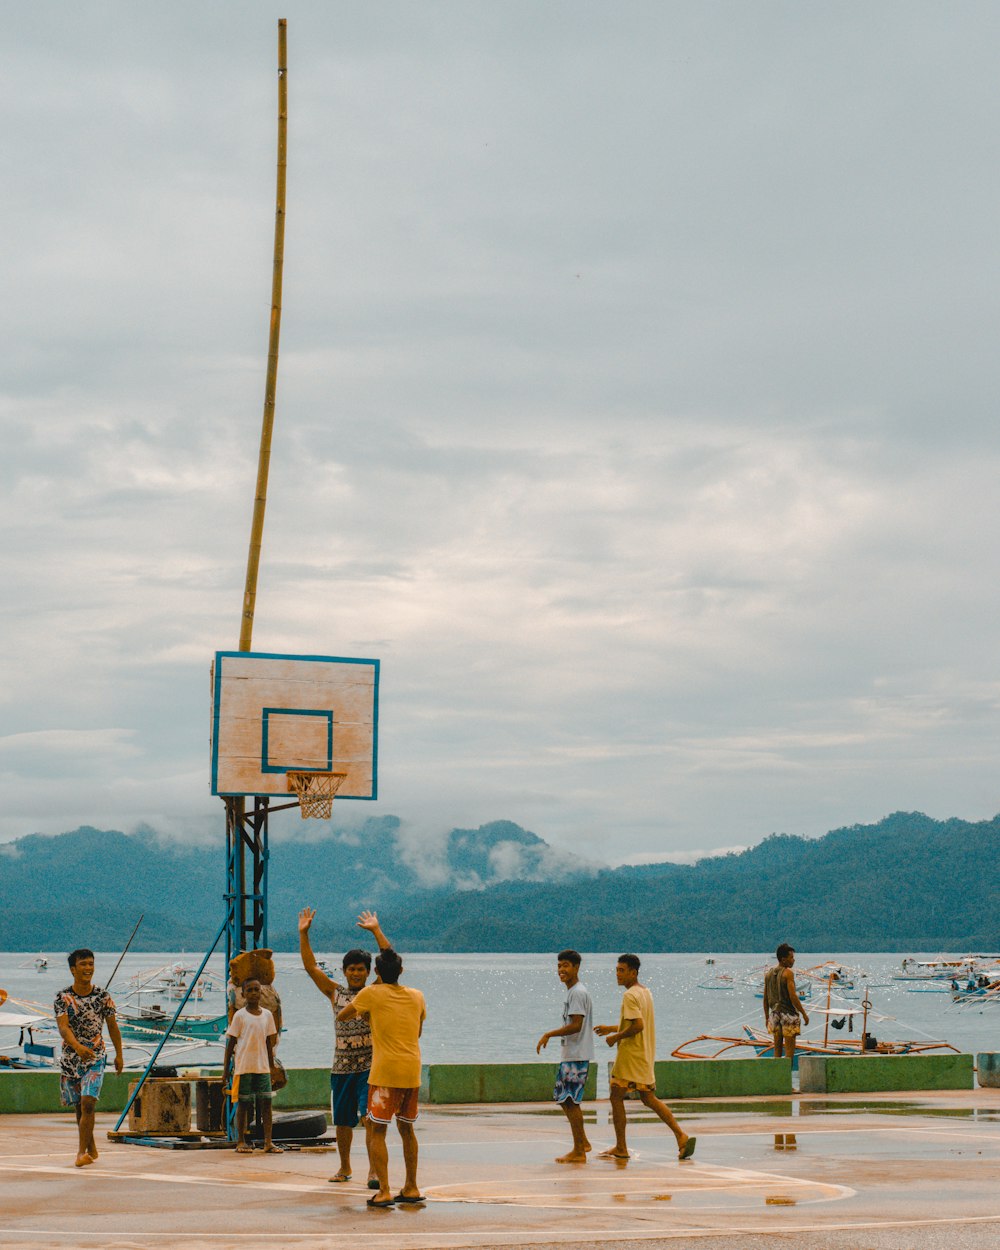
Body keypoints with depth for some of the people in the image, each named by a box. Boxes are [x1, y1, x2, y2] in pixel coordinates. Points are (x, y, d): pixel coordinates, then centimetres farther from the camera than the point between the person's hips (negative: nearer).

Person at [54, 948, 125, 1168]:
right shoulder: (63, 997, -6)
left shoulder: (102, 996, -3)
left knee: (88, 1102, -17)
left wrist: (119, 1054, 14)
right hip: (70, 1057, 1)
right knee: (79, 1106, 11)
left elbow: (112, 1026, 9)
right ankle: (91, 1149, 28)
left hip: (96, 1057, -1)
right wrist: (77, 1046, -37)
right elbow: (63, 1027, -19)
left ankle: (82, 1151, -15)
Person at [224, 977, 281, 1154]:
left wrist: (272, 1065, 16)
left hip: (263, 1067, 3)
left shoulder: (267, 1015, 9)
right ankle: (241, 1142, 9)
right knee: (243, 1104, 1)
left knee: (266, 1102, -2)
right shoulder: (240, 1016, -3)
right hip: (244, 1066, -3)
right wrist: (226, 1067, -3)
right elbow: (231, 1042, -1)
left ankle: (268, 1142, -2)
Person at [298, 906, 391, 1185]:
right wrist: (303, 934, 0)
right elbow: (310, 966, 7)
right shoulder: (335, 993, 10)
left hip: (369, 1066, -4)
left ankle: (373, 1170, -15)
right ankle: (344, 1167, 28)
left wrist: (376, 931, -13)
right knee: (342, 1121, 11)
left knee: (370, 1117, -15)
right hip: (341, 1067, 4)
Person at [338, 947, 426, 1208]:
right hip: (412, 1071, 5)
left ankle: (384, 1191, -11)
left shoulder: (371, 994, -4)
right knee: (406, 1128, 17)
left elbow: (341, 1017, 5)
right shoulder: (417, 997, 9)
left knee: (378, 1131, -1)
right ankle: (411, 1187, 20)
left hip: (385, 1071, -5)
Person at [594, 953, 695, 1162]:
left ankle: (620, 1148, 5)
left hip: (630, 1054, -9)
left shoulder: (630, 996, -17)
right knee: (649, 1098, 13)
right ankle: (681, 1136, 0)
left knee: (616, 1096, 2)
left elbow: (637, 1025, -26)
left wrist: (615, 1037, -13)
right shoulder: (645, 992, 14)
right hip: (646, 1056, 9)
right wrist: (611, 1028, 24)